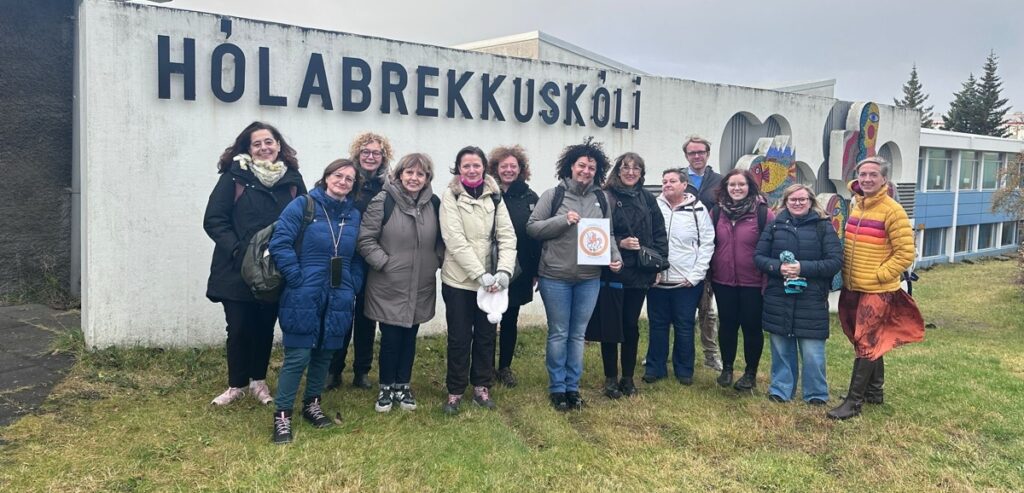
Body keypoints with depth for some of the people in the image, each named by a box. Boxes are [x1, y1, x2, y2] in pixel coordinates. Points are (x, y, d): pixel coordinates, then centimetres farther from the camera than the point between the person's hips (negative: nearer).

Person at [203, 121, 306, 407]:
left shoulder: (293, 180, 4)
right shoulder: (234, 177, -4)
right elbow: (213, 220, -7)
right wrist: (236, 249, -18)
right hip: (237, 270, -2)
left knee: (265, 327, 13)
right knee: (239, 328, 4)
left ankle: (258, 380, 31)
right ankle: (237, 384, 23)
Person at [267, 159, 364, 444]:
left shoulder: (355, 215, 10)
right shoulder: (302, 205, -5)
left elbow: (357, 257, 16)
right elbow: (279, 243, -11)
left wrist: (353, 286, 5)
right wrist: (297, 279, -14)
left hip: (338, 299, 5)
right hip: (304, 297, -5)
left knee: (325, 354, 14)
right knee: (297, 356, -4)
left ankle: (312, 404, 31)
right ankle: (282, 415, 8)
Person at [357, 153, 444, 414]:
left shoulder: (433, 203, 4)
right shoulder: (383, 201, -10)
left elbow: (441, 239, 14)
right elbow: (366, 239, -9)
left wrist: (437, 260, 2)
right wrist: (384, 262, -15)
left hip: (421, 287, 4)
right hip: (389, 286, -4)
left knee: (410, 337, 14)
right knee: (390, 338, 4)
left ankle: (403, 385, 30)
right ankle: (386, 387, 24)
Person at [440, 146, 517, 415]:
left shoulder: (494, 196, 5)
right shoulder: (450, 196, -6)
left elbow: (507, 236, -2)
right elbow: (455, 240, -15)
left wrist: (504, 270, -17)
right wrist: (480, 274, -22)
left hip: (490, 279, 3)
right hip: (458, 280, -3)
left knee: (486, 335, 12)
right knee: (459, 338, 6)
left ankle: (481, 386, 29)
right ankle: (455, 390, 21)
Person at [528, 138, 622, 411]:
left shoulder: (601, 199, 7)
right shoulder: (553, 195, -4)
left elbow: (608, 234, 14)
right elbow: (532, 227, -6)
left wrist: (615, 257, -4)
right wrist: (563, 220, -17)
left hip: (589, 279, 3)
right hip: (556, 277, -3)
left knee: (578, 334, 13)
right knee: (558, 334, 6)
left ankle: (573, 386, 25)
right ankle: (557, 387, 20)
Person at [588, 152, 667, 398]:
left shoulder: (648, 199, 10)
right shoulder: (605, 197, -4)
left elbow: (659, 233, 10)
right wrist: (620, 243, -18)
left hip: (639, 274, 4)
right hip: (611, 271, -4)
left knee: (631, 325, 11)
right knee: (610, 326, 3)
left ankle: (628, 377, 24)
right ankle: (611, 378, 17)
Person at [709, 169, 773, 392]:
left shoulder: (763, 213, -8)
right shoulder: (717, 211, 3)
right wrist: (708, 275, 7)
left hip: (753, 283, -3)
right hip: (723, 281, 3)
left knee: (751, 326, 8)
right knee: (727, 325, 13)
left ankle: (751, 373, 23)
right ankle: (727, 368, 30)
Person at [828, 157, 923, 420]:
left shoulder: (892, 211, -13)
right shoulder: (855, 205, 8)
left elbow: (906, 253, -14)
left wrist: (878, 275, -15)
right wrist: (846, 273, 11)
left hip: (878, 290, -7)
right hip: (853, 288, 7)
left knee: (866, 344, -3)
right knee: (870, 341, 17)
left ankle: (854, 401, 2)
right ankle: (874, 391, 30)